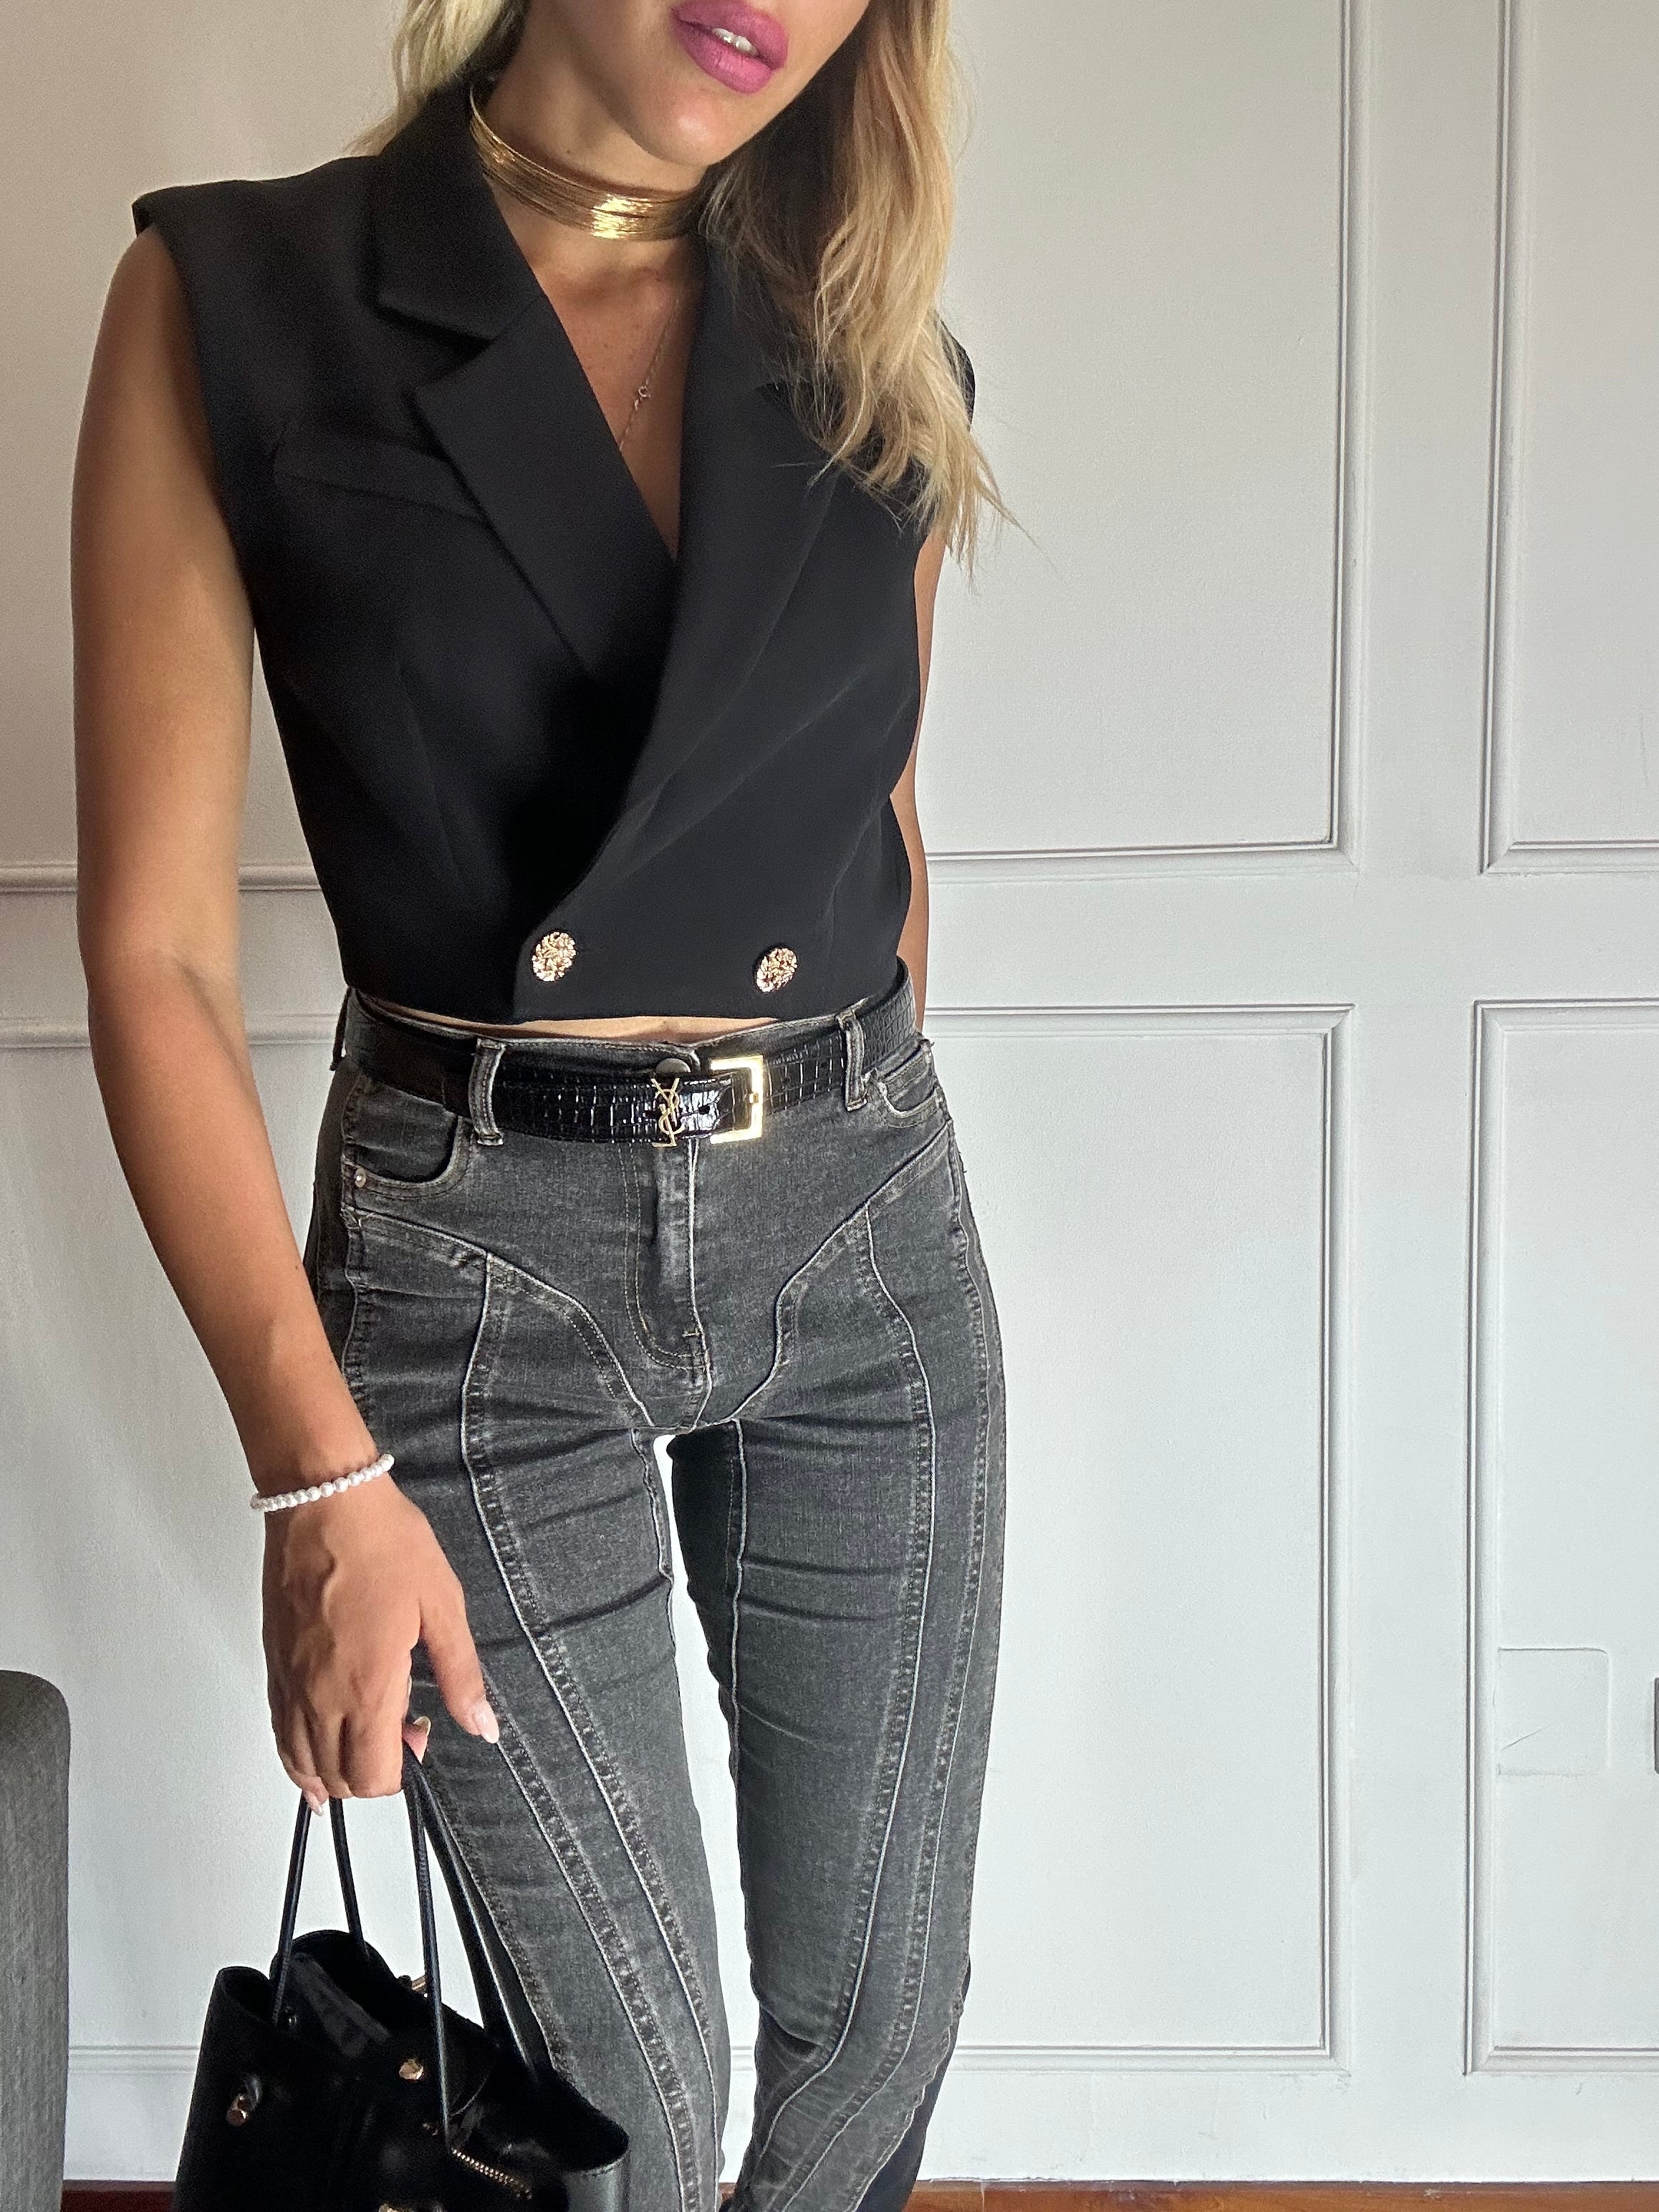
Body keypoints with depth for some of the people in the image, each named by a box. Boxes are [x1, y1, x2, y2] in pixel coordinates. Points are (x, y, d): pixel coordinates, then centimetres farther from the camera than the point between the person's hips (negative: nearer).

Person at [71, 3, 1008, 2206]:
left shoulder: (879, 362, 2)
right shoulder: (235, 305, -9)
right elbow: (157, 949, -10)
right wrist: (320, 1480, -13)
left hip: (864, 1238, 4)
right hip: (486, 1274, -3)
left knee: (881, 2006, 14)